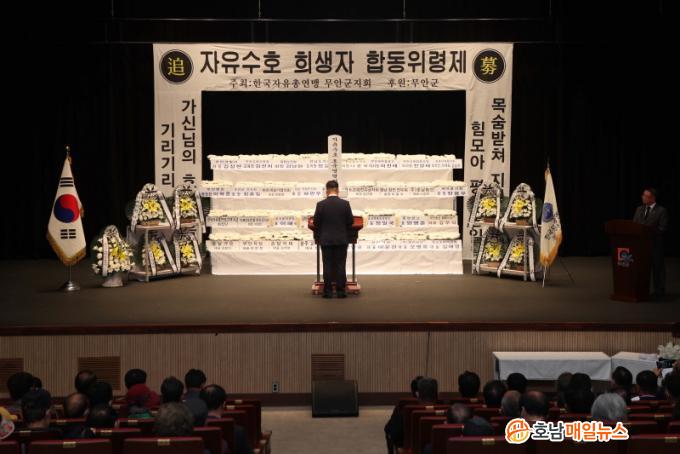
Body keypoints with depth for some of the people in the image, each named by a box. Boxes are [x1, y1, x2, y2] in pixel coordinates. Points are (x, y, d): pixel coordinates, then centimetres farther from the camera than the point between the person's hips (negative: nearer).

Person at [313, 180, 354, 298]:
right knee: (340, 265, 3)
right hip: (342, 239, 0)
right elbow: (351, 221, 1)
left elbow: (316, 223, -2)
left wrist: (317, 237, 13)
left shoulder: (321, 204, -7)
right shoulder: (345, 204, -5)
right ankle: (340, 291, 3)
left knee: (327, 266, 3)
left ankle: (328, 291, 3)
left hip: (326, 240, 0)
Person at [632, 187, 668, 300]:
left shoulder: (661, 211, -6)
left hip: (655, 244, -5)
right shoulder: (639, 209, 11)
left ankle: (659, 292, 10)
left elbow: (662, 228, -12)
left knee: (657, 267, 3)